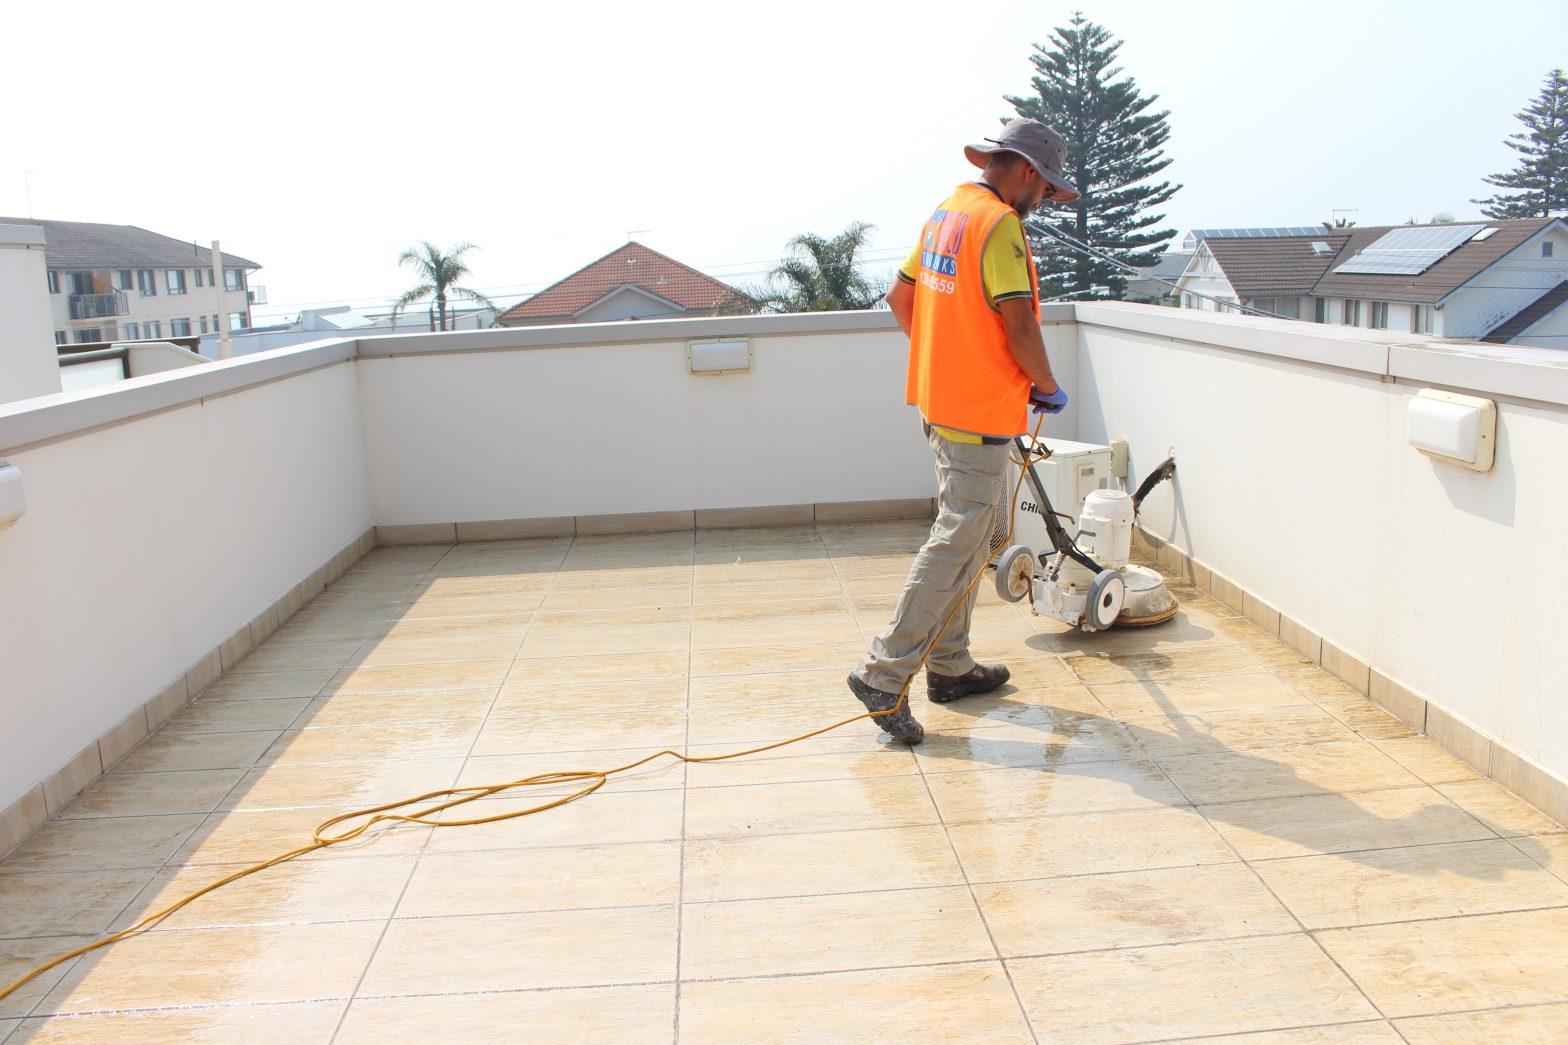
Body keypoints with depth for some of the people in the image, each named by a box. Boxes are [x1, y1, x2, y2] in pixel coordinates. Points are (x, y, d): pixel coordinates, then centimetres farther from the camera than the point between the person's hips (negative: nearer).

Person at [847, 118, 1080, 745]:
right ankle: (884, 673, -6)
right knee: (957, 543, -7)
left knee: (964, 535, 17)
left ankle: (950, 666, 25)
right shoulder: (999, 223, -16)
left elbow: (901, 297, 20)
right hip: (980, 411, -10)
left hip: (940, 399, 10)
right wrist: (1047, 388, -6)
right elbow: (1018, 324, -21)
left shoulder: (946, 213, 13)